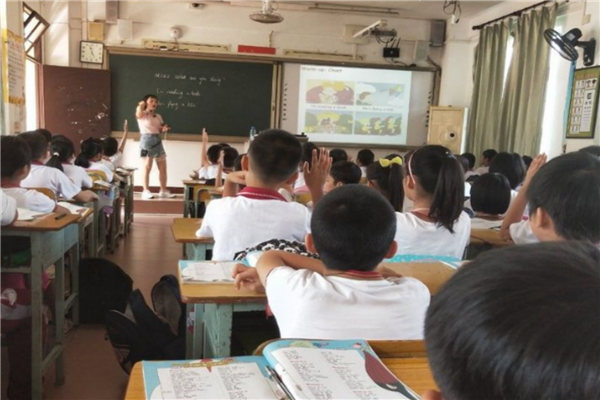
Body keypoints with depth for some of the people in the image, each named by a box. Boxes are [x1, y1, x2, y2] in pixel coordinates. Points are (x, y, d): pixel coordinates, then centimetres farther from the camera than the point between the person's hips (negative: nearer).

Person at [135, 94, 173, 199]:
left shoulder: (158, 116, 17)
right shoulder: (142, 115, -2)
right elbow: (139, 113, -27)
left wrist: (164, 129, 1)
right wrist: (141, 105, -13)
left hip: (158, 141, 6)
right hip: (147, 140, -6)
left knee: (163, 167, 6)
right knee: (147, 167, -6)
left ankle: (163, 190, 17)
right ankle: (146, 191, 0)